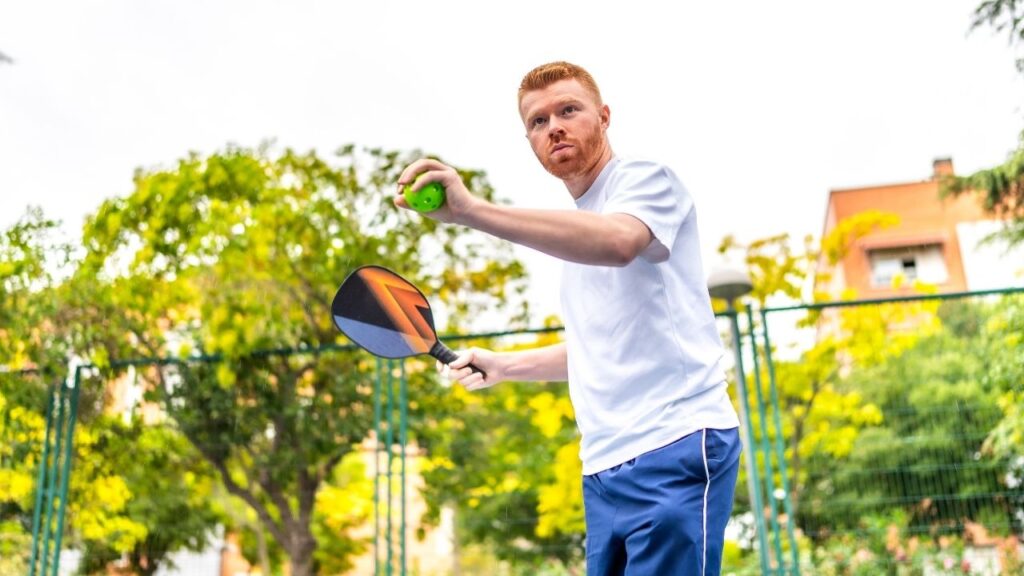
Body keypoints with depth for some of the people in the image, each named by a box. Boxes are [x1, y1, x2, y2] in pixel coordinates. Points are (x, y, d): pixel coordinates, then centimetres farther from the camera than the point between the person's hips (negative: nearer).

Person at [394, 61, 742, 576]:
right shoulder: (573, 228, 20)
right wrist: (504, 365, 24)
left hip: (674, 447, -8)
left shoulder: (644, 178, -4)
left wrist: (472, 209, -37)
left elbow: (618, 242, -30)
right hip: (603, 469, 8)